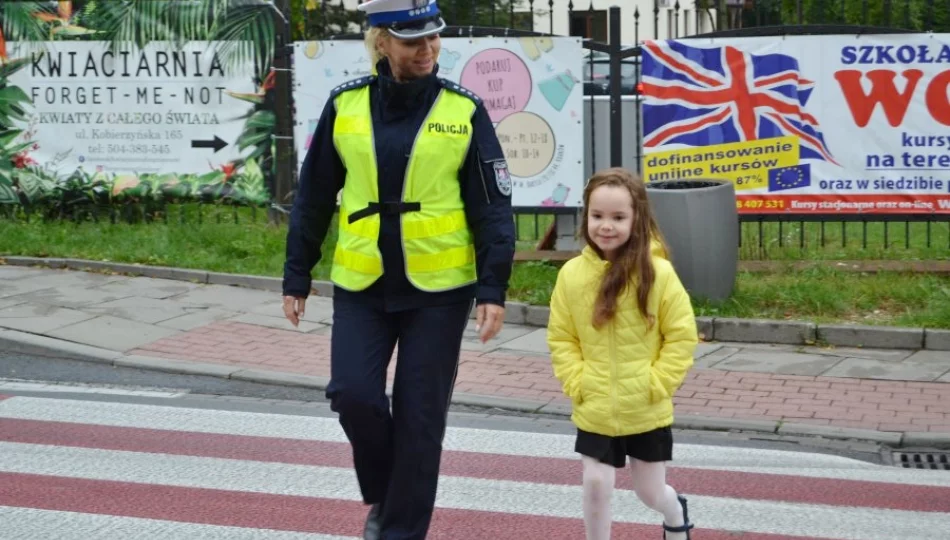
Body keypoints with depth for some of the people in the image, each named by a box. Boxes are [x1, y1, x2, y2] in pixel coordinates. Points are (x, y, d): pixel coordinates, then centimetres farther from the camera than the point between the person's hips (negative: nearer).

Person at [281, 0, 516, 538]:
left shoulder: (463, 110, -3)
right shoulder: (346, 104, 1)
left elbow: (494, 207, -2)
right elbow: (314, 197, 8)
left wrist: (494, 289, -8)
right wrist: (297, 276, 9)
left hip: (439, 289, -1)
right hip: (361, 287, 1)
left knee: (420, 417, 2)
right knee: (353, 393, -11)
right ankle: (383, 495, 19)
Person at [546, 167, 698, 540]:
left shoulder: (658, 273, -14)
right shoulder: (572, 274, -7)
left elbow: (682, 336, -8)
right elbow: (560, 338, 2)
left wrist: (656, 384, -12)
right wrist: (576, 383, -7)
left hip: (647, 412, -1)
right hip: (594, 412, 1)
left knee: (650, 491, 14)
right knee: (596, 485, -2)